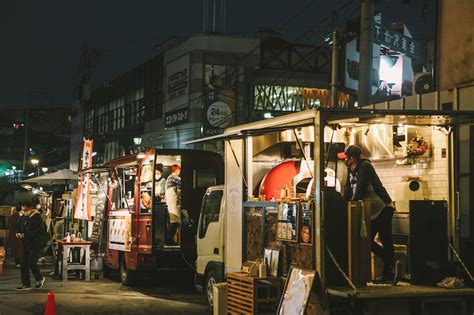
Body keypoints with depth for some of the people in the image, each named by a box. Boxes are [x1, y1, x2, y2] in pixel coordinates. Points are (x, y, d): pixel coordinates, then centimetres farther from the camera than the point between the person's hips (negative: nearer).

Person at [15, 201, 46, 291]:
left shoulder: (37, 217, -14)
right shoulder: (23, 217, 9)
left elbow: (40, 231, -22)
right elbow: (19, 227, 24)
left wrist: (26, 235, -25)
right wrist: (18, 233, 1)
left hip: (35, 244, -8)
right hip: (26, 244, 8)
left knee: (31, 263, -10)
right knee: (23, 264, 4)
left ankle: (40, 278, 15)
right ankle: (26, 284, 11)